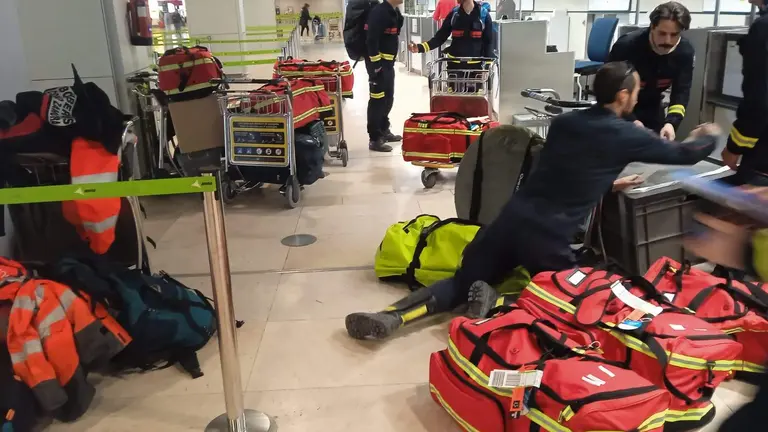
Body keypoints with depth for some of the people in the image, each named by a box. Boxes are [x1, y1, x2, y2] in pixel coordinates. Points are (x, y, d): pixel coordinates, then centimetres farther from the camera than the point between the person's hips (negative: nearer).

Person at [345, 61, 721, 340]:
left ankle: (391, 316, -10)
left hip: (513, 215, 5)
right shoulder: (627, 135, 2)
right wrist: (708, 136, 39)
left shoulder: (564, 121, 15)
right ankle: (497, 304, -8)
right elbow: (686, 154, 18)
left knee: (463, 283, 13)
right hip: (548, 234, -5)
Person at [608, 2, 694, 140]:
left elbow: (681, 92, -14)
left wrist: (671, 122, -33)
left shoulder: (685, 51, -17)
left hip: (652, 106, 4)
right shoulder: (626, 46, -30)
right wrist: (631, 121, -35)